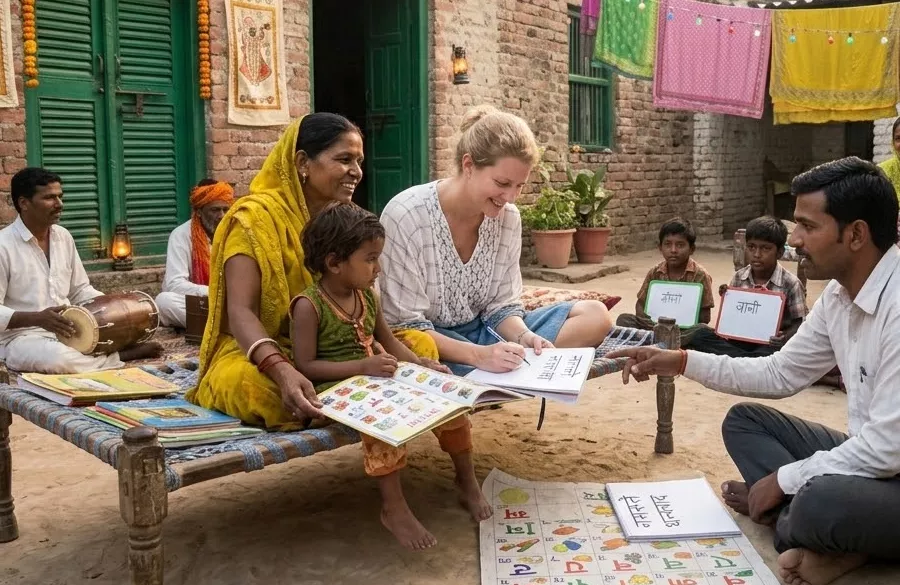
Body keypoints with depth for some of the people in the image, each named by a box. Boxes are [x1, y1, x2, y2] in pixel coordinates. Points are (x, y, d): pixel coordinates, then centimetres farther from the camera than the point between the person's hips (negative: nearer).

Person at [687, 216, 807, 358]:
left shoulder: (791, 284, -8)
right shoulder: (738, 277, 3)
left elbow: (799, 322, -4)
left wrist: (785, 337, -25)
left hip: (770, 344, -5)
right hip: (741, 339, 5)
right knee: (699, 335, -20)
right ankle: (747, 360, -28)